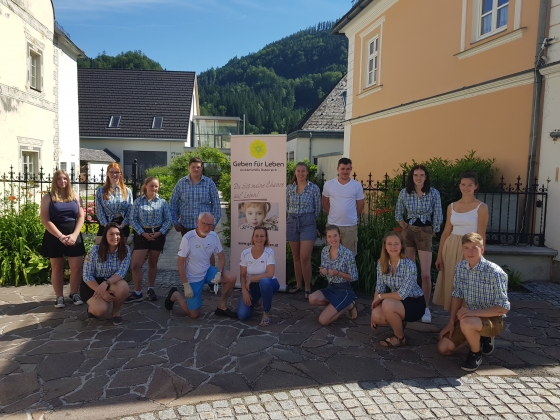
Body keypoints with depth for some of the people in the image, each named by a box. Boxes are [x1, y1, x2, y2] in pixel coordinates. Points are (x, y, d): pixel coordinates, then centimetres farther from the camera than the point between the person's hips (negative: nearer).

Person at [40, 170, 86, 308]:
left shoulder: (74, 196, 8)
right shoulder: (48, 197, 0)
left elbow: (81, 216, 4)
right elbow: (45, 220, -7)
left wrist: (74, 235, -9)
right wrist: (60, 236, -15)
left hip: (73, 236, 2)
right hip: (54, 237, -2)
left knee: (77, 267, -1)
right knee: (57, 267, 6)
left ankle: (74, 293, 16)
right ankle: (59, 297, 16)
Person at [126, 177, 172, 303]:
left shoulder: (162, 202, 1)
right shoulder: (138, 201, -1)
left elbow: (168, 220, 1)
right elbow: (133, 219, -3)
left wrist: (160, 232, -12)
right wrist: (143, 233, -12)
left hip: (158, 234, 1)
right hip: (142, 234, 0)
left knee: (153, 264, 12)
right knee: (136, 265, -7)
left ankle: (151, 289, 26)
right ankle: (137, 293, 4)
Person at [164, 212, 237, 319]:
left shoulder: (214, 236, -10)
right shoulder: (188, 238, -25)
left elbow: (221, 257, 1)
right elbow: (180, 262, -18)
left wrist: (219, 273, -18)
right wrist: (186, 285, -17)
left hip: (207, 271, 4)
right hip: (192, 278, -4)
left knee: (231, 278, -19)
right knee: (194, 315, 1)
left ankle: (222, 307, 3)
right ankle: (174, 295, 27)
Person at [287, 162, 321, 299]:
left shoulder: (314, 188, -5)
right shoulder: (290, 188, 3)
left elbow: (317, 209, 2)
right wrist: (294, 216, 14)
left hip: (308, 224, -3)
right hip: (292, 223, 4)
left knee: (305, 258, -8)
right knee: (296, 257, 12)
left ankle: (308, 288, 5)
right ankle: (298, 285, 24)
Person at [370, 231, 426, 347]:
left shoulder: (409, 265, -25)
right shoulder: (381, 263, -7)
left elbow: (402, 294, -27)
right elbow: (379, 288, -1)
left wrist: (380, 297, -16)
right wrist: (373, 308, -8)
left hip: (415, 303, -5)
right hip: (397, 302, 5)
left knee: (387, 305, -33)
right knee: (376, 315, -22)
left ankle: (400, 338, -6)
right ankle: (399, 324, 11)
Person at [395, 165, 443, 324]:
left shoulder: (433, 193, -6)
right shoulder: (404, 193, -1)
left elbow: (438, 216, 0)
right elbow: (398, 213, 11)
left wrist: (433, 232, 3)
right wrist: (405, 226, 4)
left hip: (425, 233, -2)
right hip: (408, 232, 2)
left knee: (426, 274, -5)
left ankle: (426, 308, 9)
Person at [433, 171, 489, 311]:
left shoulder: (481, 207, -5)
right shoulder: (452, 206, 7)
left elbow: (481, 236, -7)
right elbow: (446, 232, 9)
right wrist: (439, 256, 7)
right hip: (451, 248, 4)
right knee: (451, 283, 8)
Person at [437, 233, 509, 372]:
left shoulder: (495, 272, -23)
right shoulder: (460, 267, -5)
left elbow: (503, 308, -22)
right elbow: (457, 295, 5)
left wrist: (473, 312, -31)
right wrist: (451, 322, 1)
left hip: (492, 319, -6)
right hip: (470, 317, 6)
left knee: (466, 323, -38)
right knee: (443, 348, 0)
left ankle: (476, 354, -6)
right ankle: (479, 337, 23)